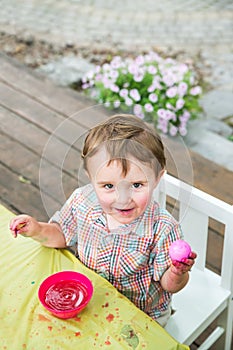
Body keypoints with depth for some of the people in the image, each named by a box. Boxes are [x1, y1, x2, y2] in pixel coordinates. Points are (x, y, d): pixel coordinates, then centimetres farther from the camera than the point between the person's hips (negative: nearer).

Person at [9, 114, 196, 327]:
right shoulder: (82, 201, -20)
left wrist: (177, 275, -41)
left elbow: (169, 284, -19)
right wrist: (38, 231, -19)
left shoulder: (162, 229, -30)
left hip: (142, 316, -4)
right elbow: (62, 235, 1)